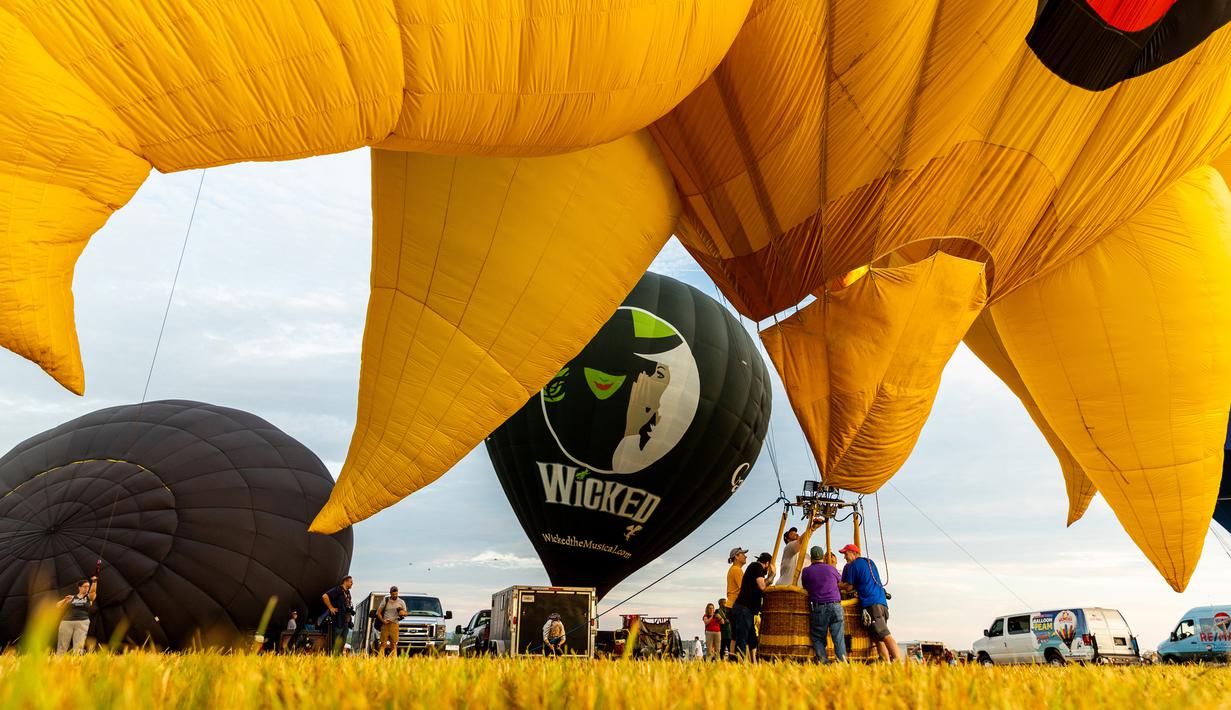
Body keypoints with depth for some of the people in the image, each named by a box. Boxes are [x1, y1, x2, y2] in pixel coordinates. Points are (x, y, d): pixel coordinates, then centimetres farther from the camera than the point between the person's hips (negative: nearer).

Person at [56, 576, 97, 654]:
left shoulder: (89, 597, 11)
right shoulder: (72, 597, 15)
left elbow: (93, 590, -9)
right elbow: (58, 606, 13)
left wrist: (94, 581, -24)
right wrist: (65, 600, -3)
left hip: (82, 623, -2)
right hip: (67, 622, 2)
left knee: (79, 646, -12)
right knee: (62, 646, 0)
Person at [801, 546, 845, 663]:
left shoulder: (806, 571, 6)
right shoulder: (831, 568, 10)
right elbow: (840, 580, 30)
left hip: (817, 608, -1)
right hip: (835, 606, 1)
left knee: (818, 639, 7)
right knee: (839, 639, 2)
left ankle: (823, 663, -4)